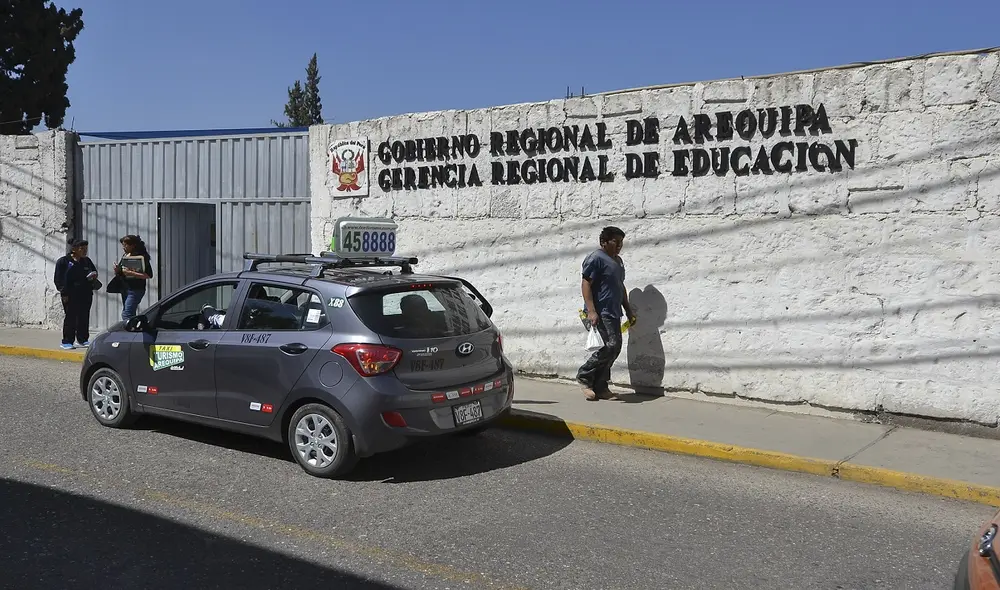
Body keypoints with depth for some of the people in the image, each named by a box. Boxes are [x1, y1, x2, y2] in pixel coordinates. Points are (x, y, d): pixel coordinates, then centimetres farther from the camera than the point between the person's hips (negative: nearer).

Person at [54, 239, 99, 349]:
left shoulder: (87, 261, 15)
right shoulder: (63, 261, -1)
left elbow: (94, 272, 28)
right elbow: (58, 279, -4)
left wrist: (93, 276, 2)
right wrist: (63, 293, -13)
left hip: (86, 294, 5)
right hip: (70, 295, -5)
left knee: (84, 317, 7)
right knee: (70, 317, -4)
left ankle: (83, 339, 17)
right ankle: (67, 341, 1)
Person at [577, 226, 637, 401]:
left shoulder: (618, 260, 21)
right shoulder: (596, 258, -9)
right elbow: (586, 284, -14)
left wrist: (628, 310, 25)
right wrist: (591, 311, -23)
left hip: (613, 313, 10)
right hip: (600, 313, -10)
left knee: (614, 348, 6)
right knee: (610, 345, -17)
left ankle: (600, 387, 13)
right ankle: (584, 376, -1)